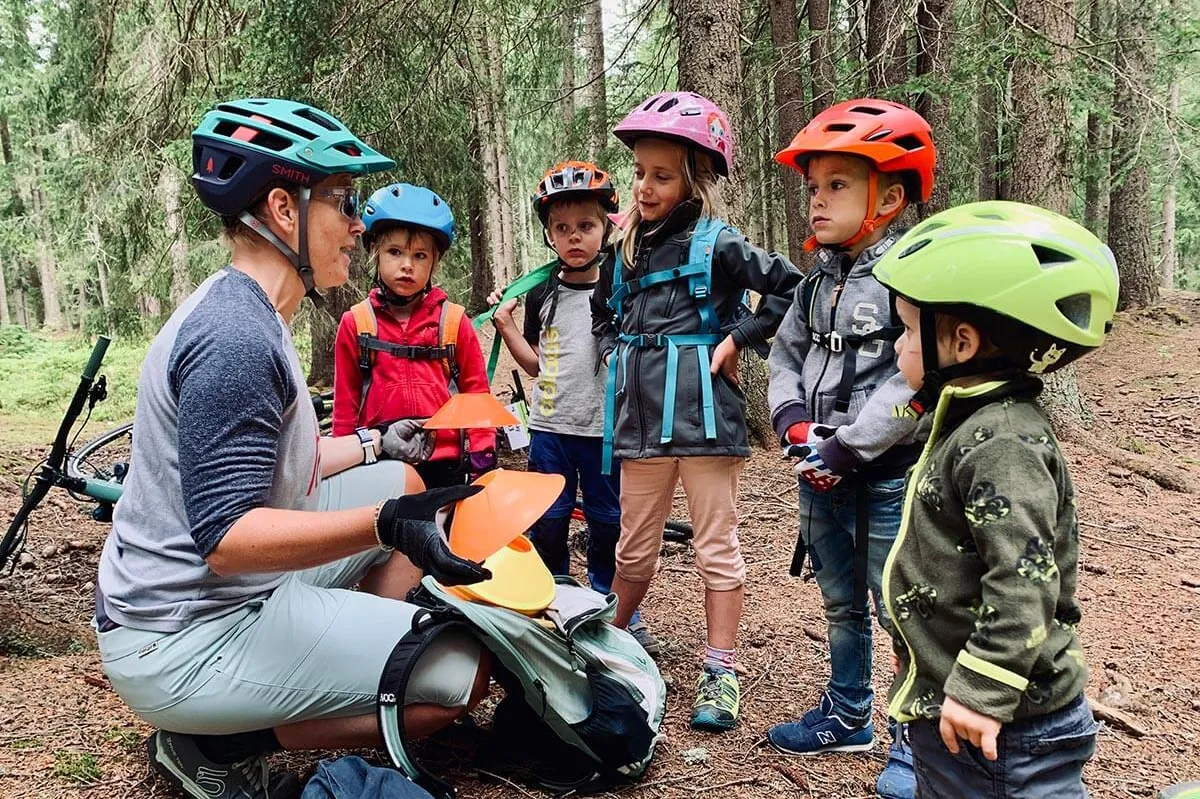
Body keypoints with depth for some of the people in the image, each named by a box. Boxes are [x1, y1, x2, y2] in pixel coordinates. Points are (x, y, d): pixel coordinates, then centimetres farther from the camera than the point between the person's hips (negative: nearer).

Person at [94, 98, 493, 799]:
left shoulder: (245, 314, 8)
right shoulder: (237, 338, -23)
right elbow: (225, 537, -28)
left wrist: (375, 444, 21)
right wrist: (386, 524, -38)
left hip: (233, 594, 10)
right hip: (186, 641, -10)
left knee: (399, 481, 15)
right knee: (463, 671, -14)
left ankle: (378, 662, 15)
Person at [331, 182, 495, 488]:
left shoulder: (454, 320, 0)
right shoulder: (355, 323, 1)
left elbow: (476, 393, 3)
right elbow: (345, 401, 6)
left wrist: (482, 458, -1)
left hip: (446, 463, 0)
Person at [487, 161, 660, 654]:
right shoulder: (541, 296, 7)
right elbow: (536, 364, 12)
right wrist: (505, 325, 2)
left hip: (605, 428, -2)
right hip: (550, 428, 2)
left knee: (608, 523, 8)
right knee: (547, 524, 7)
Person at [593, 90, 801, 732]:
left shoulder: (716, 244, -6)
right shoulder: (628, 249, 12)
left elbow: (791, 285, -12)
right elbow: (603, 311, 28)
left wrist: (738, 340, -12)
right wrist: (616, 353, 12)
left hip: (702, 415, -5)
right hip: (641, 419, 6)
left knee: (717, 546, 5)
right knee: (634, 546, 17)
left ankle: (720, 673, 15)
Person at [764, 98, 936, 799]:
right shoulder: (820, 281, 9)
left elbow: (914, 380, -21)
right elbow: (786, 354, 13)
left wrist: (847, 449, -20)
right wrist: (794, 418, -6)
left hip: (890, 472, -7)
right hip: (823, 471, 7)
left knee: (901, 609, 4)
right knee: (841, 602, 20)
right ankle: (848, 716, 38)